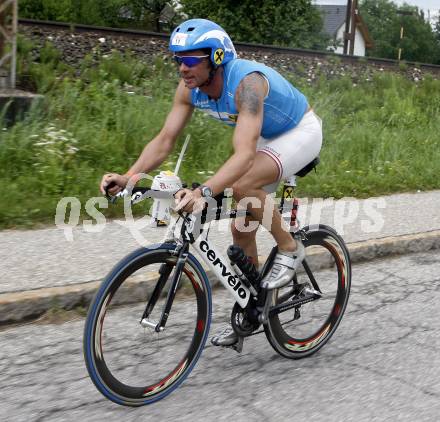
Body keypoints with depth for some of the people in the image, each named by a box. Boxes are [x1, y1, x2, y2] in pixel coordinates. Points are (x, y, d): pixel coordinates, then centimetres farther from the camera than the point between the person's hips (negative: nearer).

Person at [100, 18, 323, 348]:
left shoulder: (246, 82, -37)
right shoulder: (190, 88, -15)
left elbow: (244, 154, -47)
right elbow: (164, 140, -15)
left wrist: (204, 192, -60)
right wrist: (128, 177, -30)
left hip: (301, 132, -7)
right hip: (267, 138, 8)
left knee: (242, 186, -33)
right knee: (241, 229, 3)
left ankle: (290, 250, -8)